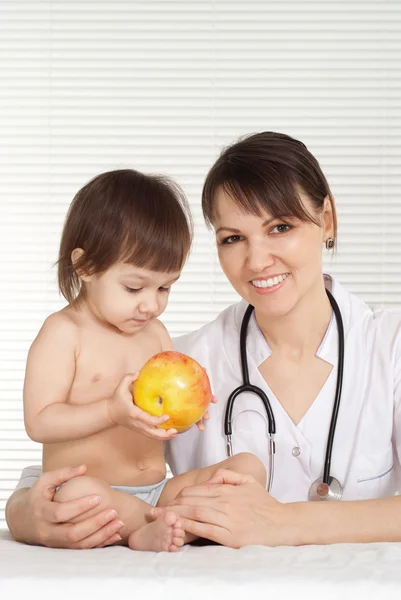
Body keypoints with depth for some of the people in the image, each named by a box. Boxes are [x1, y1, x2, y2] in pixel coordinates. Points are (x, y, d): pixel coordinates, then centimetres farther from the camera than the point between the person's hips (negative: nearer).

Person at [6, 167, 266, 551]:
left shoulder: (155, 332, 15)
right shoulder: (63, 333, -6)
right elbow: (39, 421, -12)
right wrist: (114, 411, -23)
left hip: (158, 490, 7)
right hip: (97, 494, -7)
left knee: (250, 466, -10)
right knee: (78, 494, -41)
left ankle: (151, 534, -29)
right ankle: (190, 522, -20)